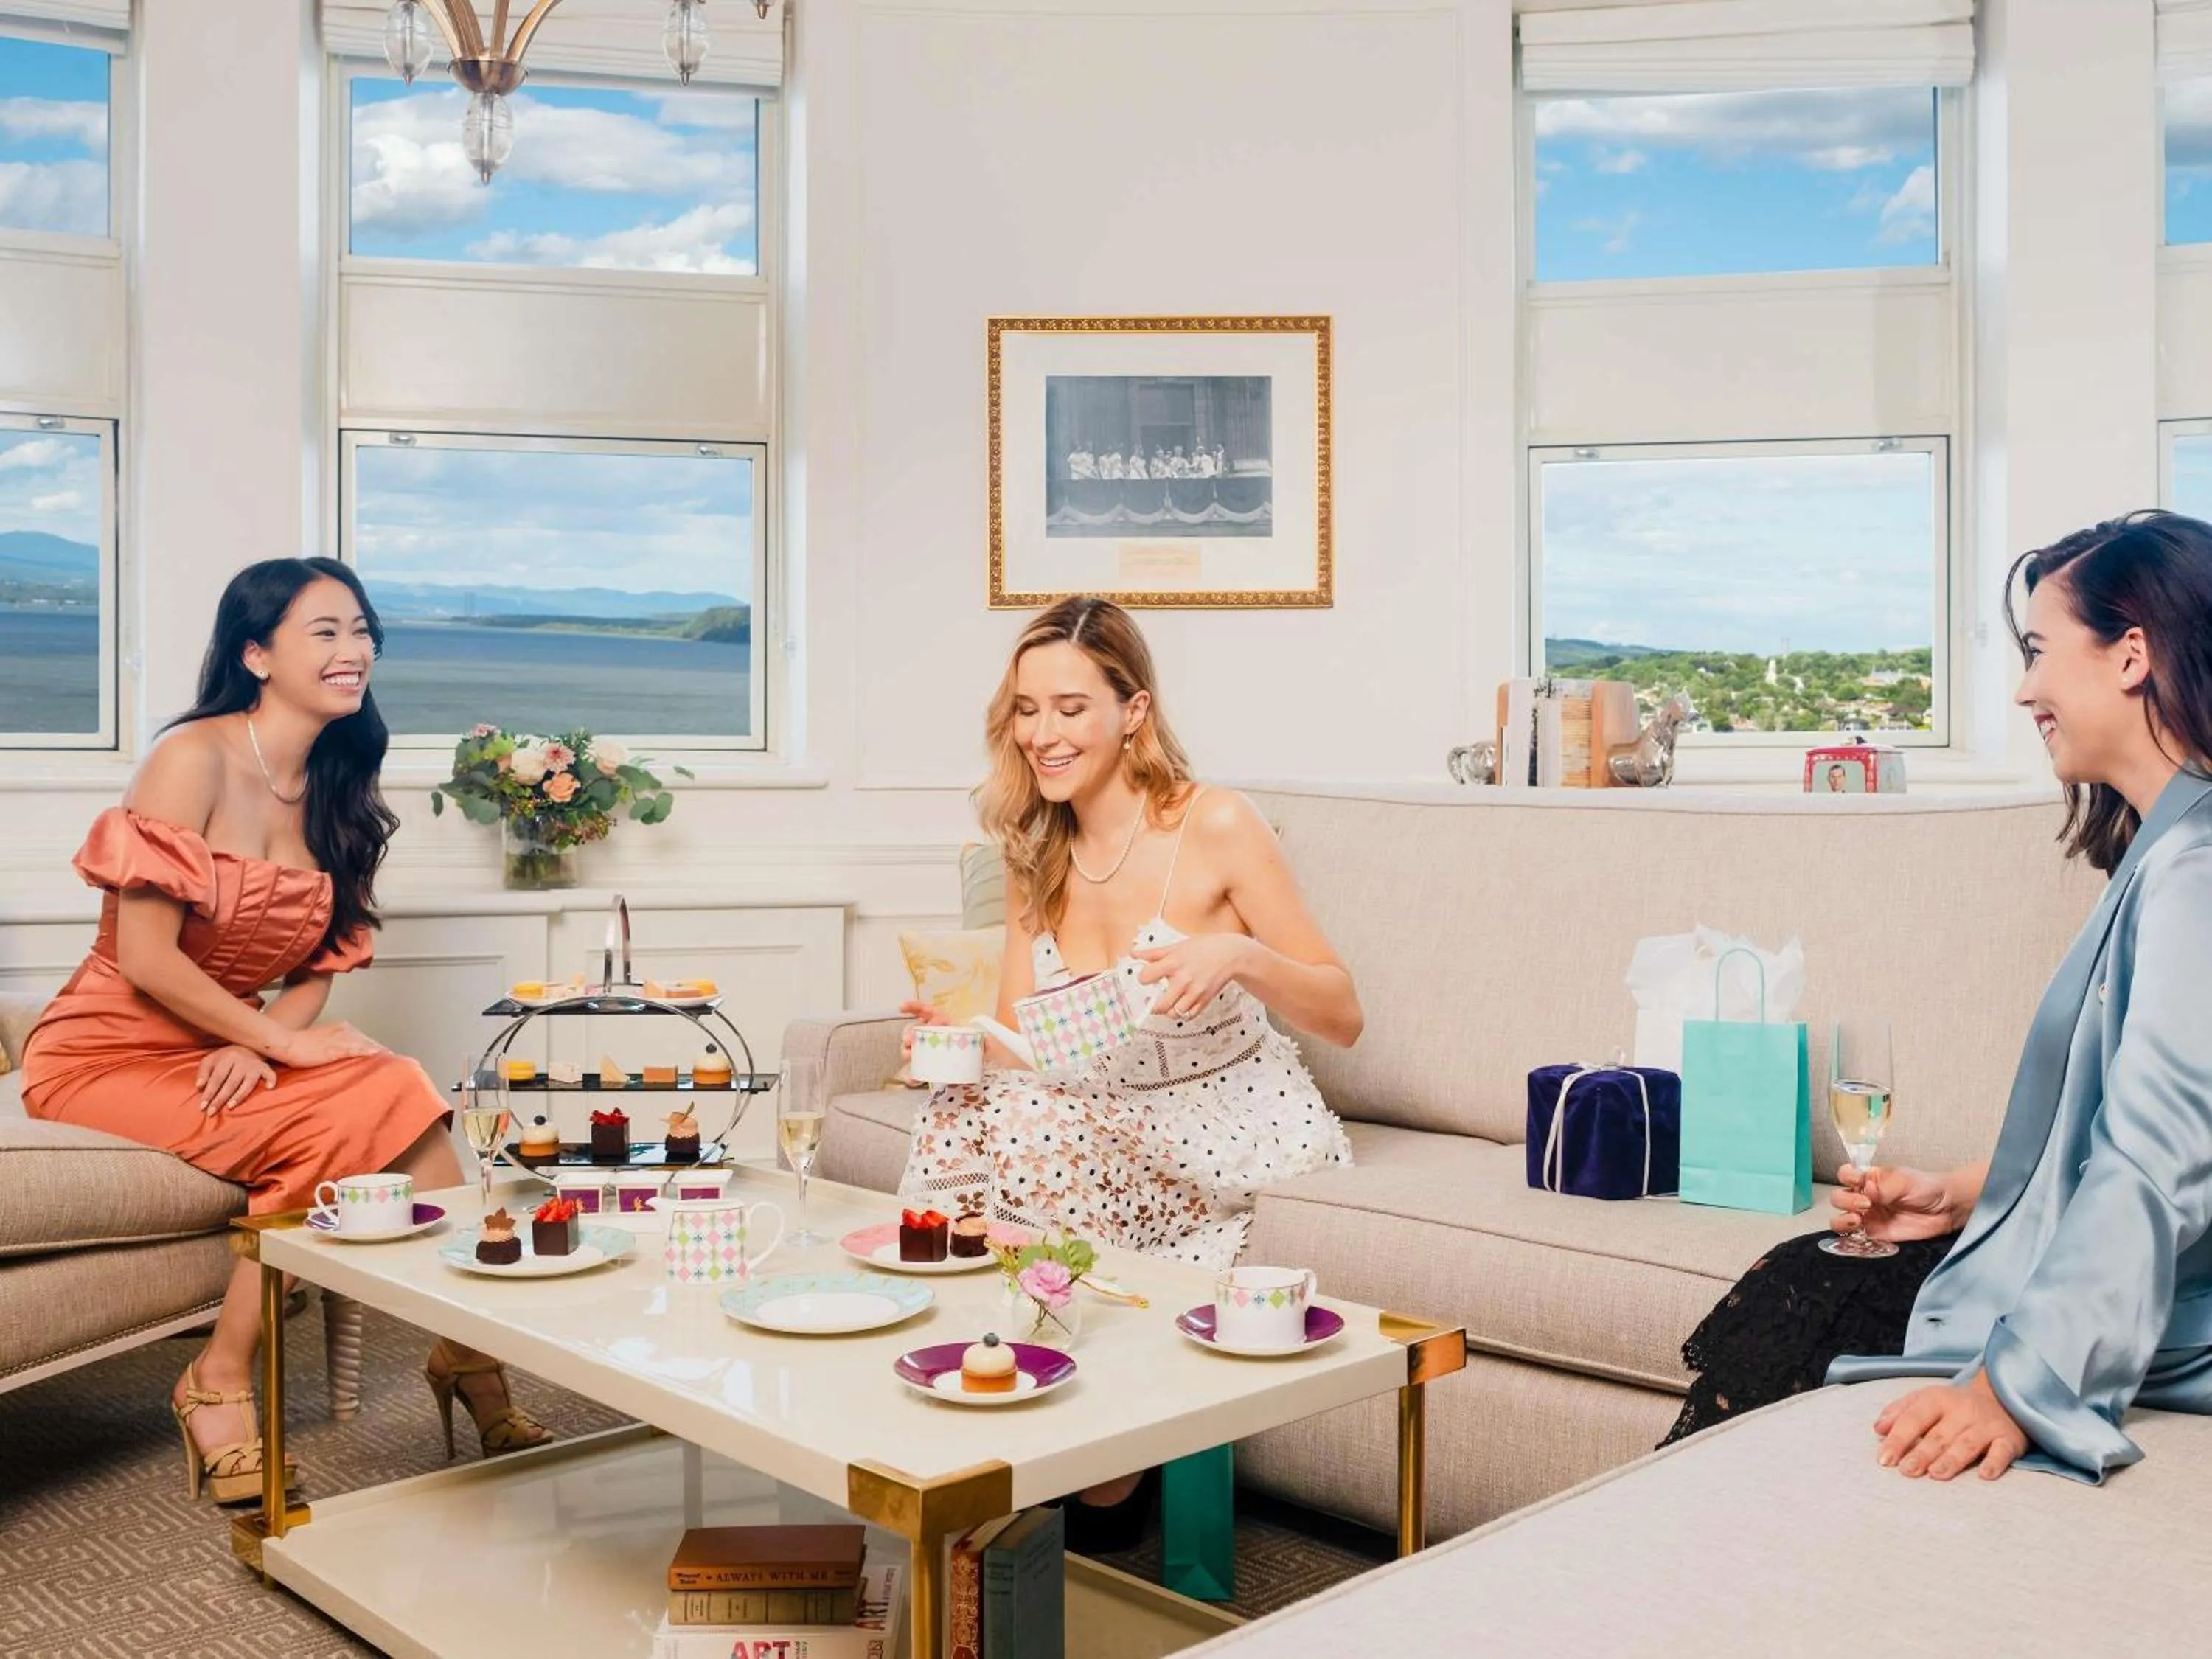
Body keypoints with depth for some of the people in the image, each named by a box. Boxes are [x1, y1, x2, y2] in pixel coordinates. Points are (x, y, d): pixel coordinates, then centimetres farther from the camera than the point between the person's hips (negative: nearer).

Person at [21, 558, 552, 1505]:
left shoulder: (337, 789, 7)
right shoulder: (196, 756, -14)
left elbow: (320, 965, 7)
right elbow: (144, 958, -18)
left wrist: (260, 1047, -12)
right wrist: (285, 1043, -19)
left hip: (233, 1058, 6)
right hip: (107, 1055, -6)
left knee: (397, 1097, -21)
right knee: (343, 1121, -27)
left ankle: (469, 1356, -14)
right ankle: (221, 1384, -13)